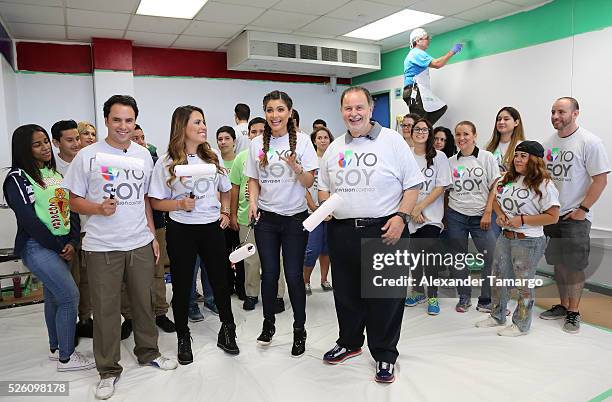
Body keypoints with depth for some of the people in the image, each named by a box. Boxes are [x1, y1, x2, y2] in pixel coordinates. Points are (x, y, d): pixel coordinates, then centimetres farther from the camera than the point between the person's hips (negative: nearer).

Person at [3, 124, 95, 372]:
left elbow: (71, 208, 8)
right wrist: (58, 247, -12)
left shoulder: (54, 172, 12)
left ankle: (55, 349, 30)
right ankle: (66, 357, 5)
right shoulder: (18, 177, -9)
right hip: (37, 247, -7)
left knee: (54, 297, 15)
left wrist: (72, 242, -4)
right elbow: (28, 219, -15)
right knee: (70, 296, -9)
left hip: (62, 246, 7)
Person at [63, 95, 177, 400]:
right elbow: (75, 200, -1)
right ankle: (108, 369, 23)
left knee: (144, 302, 14)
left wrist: (153, 235, 10)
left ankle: (148, 352, 33)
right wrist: (99, 209, -20)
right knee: (106, 309, 6)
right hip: (102, 247, -3)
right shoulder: (87, 156, -4)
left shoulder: (144, 155, 7)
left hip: (141, 244, 3)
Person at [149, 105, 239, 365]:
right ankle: (183, 338, 27)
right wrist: (180, 204, -20)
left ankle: (227, 332, 28)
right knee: (182, 285, 8)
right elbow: (156, 202, -4)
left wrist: (225, 212, 4)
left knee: (220, 280, 10)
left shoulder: (213, 157, 6)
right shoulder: (166, 163, -6)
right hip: (181, 230, -3)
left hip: (212, 227, 3)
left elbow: (225, 190, 18)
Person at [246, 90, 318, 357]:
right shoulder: (257, 144, 4)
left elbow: (309, 182, -4)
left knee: (293, 275, 1)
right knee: (269, 273, 8)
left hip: (295, 217, -2)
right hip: (266, 217, 2)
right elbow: (253, 180, 11)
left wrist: (295, 167, -23)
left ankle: (299, 331, 19)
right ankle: (268, 324, 30)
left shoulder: (302, 141, -3)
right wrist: (252, 203, -6)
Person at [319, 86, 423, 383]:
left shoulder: (392, 141, -1)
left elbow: (413, 184, -3)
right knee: (345, 292, 15)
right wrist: (325, 205, 1)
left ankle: (384, 355, 21)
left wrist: (401, 216, -15)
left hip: (384, 230, -4)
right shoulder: (334, 148, 13)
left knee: (386, 297, 4)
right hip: (342, 232, 5)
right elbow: (323, 187, 21)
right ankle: (349, 343, 36)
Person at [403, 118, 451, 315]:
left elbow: (441, 187, -6)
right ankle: (418, 291, 28)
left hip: (431, 216, -2)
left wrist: (420, 207, -13)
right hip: (411, 215, 3)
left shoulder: (439, 157, -1)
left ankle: (432, 297, 9)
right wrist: (412, 211, -7)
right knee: (414, 255, 11)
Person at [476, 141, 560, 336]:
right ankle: (497, 316, 35)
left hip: (528, 241, -7)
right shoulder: (507, 179, 6)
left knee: (524, 284, 6)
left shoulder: (544, 185, -13)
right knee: (499, 278, 16)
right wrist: (500, 215, -1)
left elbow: (552, 217, -15)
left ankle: (521, 325, 23)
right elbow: (496, 201, 20)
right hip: (505, 237, 7)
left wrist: (522, 220, -19)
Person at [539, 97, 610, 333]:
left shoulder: (589, 142, -10)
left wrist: (582, 209, -14)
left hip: (575, 217, -6)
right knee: (558, 264, 14)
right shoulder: (549, 143, 8)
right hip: (551, 214, 6)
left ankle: (574, 312, 16)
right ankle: (563, 306, 28)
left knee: (574, 266, 1)